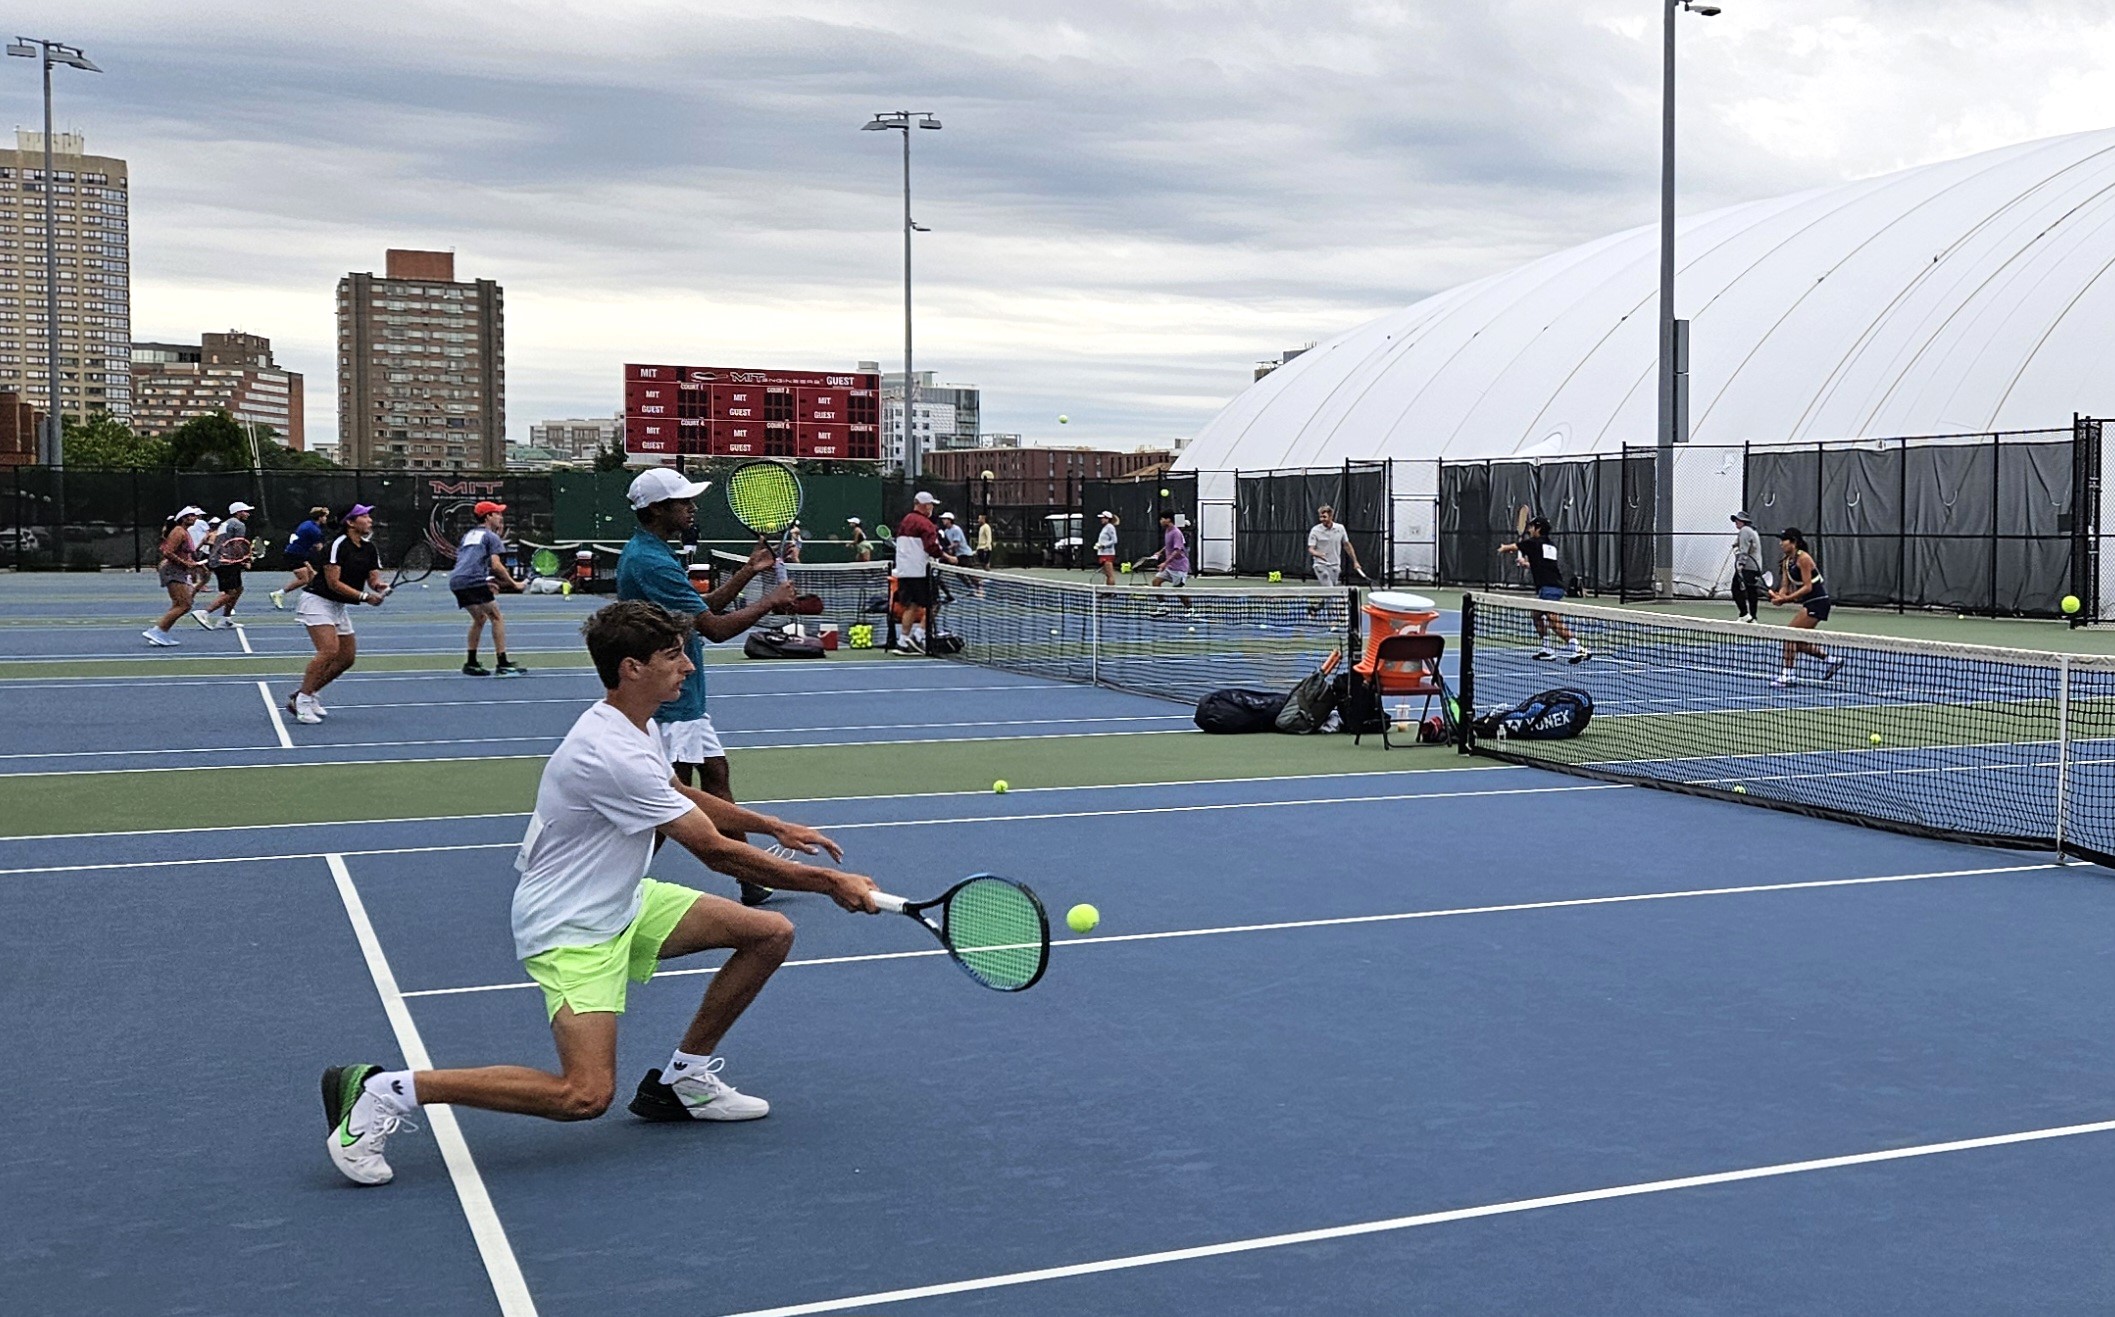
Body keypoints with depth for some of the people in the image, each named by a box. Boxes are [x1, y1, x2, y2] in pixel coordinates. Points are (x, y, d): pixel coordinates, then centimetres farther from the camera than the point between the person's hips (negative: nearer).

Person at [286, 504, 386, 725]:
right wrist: (364, 596, -26)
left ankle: (310, 694, 18)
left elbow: (374, 578, 4)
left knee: (347, 657, 6)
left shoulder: (369, 549, 6)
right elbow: (333, 583, -22)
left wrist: (379, 587, -20)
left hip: (339, 607, 9)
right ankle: (302, 701, -16)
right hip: (317, 601, -9)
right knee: (329, 650, -23)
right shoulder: (338, 545, -18)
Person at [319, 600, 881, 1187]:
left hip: (625, 902, 10)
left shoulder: (634, 725, 3)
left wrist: (773, 826, 14)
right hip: (570, 929, -10)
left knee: (772, 933, 3)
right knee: (585, 1095, -21)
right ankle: (384, 1091, -8)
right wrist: (831, 883, -18)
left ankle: (683, 1077, 17)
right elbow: (717, 852, -25)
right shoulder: (612, 755, -28)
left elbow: (686, 797, 24)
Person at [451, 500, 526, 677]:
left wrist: (485, 583, 29)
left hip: (456, 582, 8)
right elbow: (496, 565, -8)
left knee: (480, 617, 22)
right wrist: (513, 584, -3)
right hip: (473, 581, -8)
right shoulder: (491, 536, 3)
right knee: (496, 617, -2)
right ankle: (503, 664, -10)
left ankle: (471, 663, 19)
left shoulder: (468, 535, 26)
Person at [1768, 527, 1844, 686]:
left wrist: (1787, 598, -27)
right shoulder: (1786, 561, 9)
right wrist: (1779, 596, -17)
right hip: (1809, 603, 9)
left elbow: (1807, 587, -20)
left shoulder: (1803, 558, -17)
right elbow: (1785, 586, 5)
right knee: (1798, 642, 11)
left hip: (1818, 602, -9)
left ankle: (1787, 675, -11)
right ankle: (1830, 660, 25)